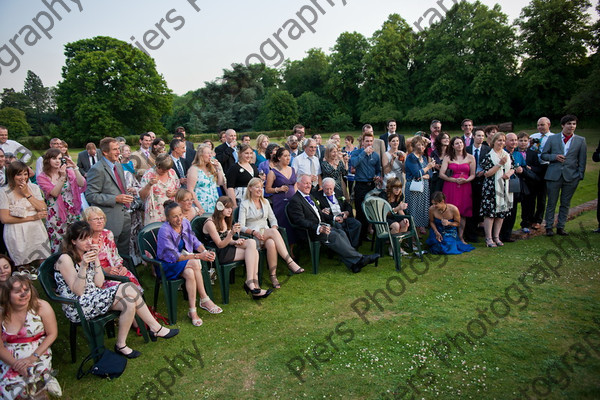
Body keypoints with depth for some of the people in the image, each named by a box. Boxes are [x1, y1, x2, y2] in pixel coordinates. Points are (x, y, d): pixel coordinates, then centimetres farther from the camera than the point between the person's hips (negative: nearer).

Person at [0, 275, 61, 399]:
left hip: (38, 353, -2)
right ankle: (45, 379, 0)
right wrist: (15, 364, -18)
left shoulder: (42, 306, -10)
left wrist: (33, 357, -14)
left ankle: (45, 379, 3)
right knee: (11, 388, -22)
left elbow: (52, 334, -4)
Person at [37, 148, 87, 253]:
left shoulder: (69, 172, 7)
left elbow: (82, 184, -10)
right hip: (56, 216, -2)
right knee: (58, 245, 1)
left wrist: (74, 168, -16)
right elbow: (54, 193, -12)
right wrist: (62, 177, -20)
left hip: (73, 213, 2)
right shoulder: (42, 177, 2)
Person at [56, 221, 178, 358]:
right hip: (77, 308, -8)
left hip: (94, 298, 8)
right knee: (129, 288, -23)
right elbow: (77, 291, -17)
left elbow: (99, 283, 2)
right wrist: (83, 266, -28)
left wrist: (96, 260, -8)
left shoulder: (87, 254, 11)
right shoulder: (65, 259, -11)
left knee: (129, 303, -19)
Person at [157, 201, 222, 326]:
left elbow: (195, 242, 2)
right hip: (167, 264, -5)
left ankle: (193, 310, -22)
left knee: (190, 273, -30)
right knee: (195, 264, -31)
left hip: (184, 258, 5)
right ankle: (204, 299, -21)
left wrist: (205, 252, -20)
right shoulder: (164, 231, -22)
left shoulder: (185, 223, -4)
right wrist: (198, 256, -28)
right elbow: (175, 257, -24)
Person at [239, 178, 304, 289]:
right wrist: (254, 232, -22)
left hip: (267, 233, 4)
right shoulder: (244, 204, 1)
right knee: (274, 231, -35)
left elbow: (273, 219, 14)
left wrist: (273, 229, -9)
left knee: (271, 244, -36)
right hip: (252, 236, -4)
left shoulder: (265, 202, 17)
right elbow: (241, 226, -5)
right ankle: (290, 262, -40)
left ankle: (273, 275, -32)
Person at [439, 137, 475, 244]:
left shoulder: (470, 158, 9)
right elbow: (441, 174, -2)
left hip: (465, 187, 1)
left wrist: (466, 180, -11)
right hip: (450, 187, -1)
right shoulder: (448, 158, 4)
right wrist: (455, 180, -12)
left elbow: (473, 175, 10)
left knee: (462, 213, 2)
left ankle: (460, 237, 12)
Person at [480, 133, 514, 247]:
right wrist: (500, 164, -18)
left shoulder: (508, 155, 11)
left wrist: (509, 173, -4)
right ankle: (488, 238, 2)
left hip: (504, 188, 6)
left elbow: (513, 168, 18)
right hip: (491, 188, -6)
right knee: (490, 212, -6)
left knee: (501, 212, 9)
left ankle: (496, 237, 19)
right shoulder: (488, 156, -5)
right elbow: (486, 173, -12)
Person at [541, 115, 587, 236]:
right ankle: (549, 227, 11)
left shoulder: (581, 140, 7)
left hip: (571, 176, 1)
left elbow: (582, 160, 7)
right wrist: (554, 157, -11)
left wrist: (580, 175, 2)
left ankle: (560, 227, 16)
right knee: (551, 203, 3)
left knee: (565, 204, 7)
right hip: (554, 175, -1)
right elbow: (543, 155, 7)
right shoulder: (552, 138, 5)